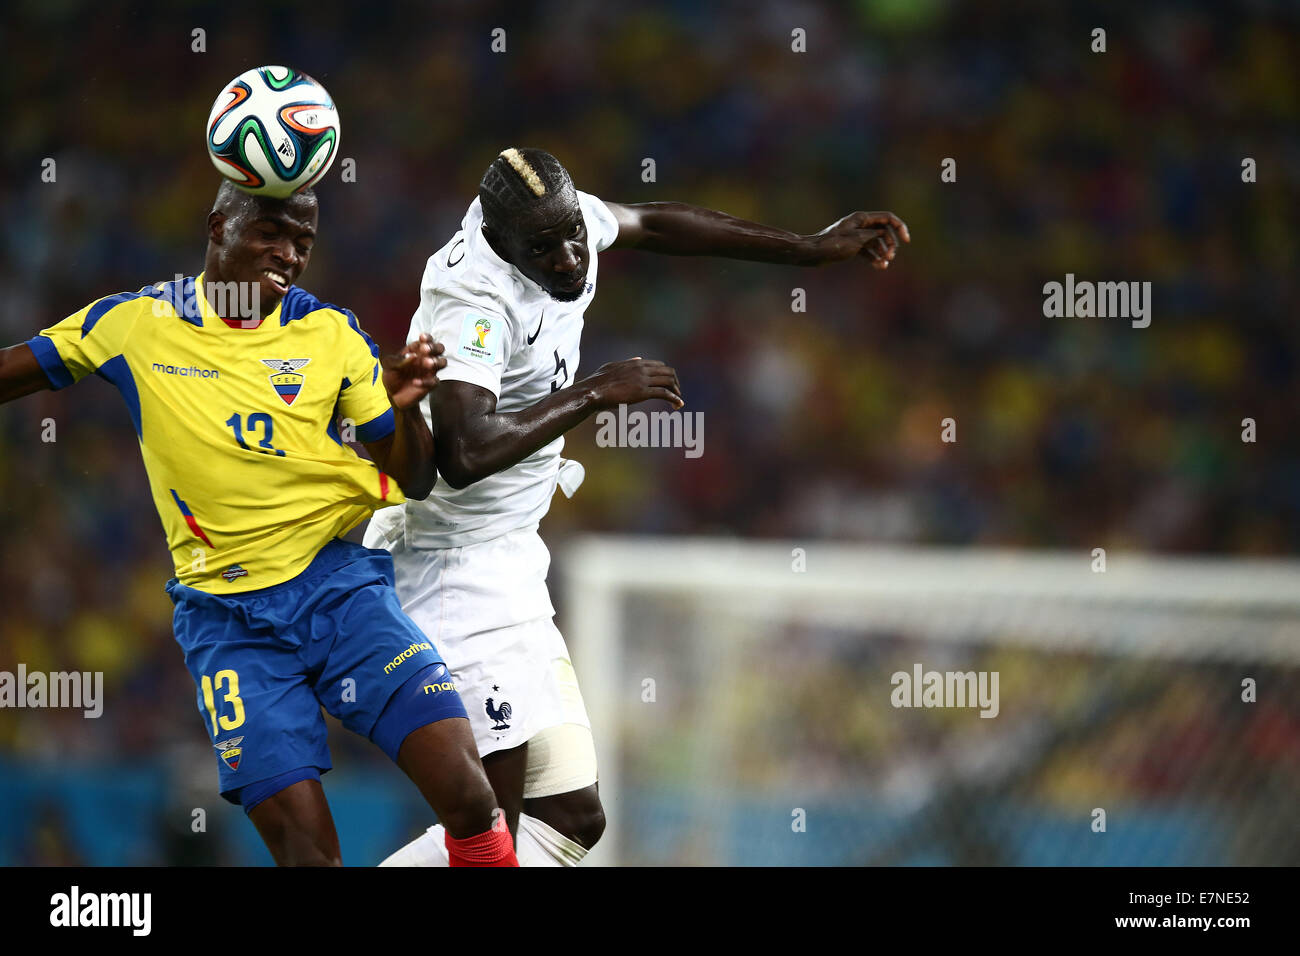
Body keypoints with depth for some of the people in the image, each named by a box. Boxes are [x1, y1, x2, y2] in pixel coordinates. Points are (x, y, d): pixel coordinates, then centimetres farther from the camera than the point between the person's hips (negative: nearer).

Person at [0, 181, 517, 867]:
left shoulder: (331, 334, 5)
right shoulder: (134, 323, 2)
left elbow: (412, 483, 9)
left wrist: (405, 407, -11)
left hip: (339, 580, 1)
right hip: (225, 611, -1)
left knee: (466, 794, -18)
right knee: (303, 845, -13)